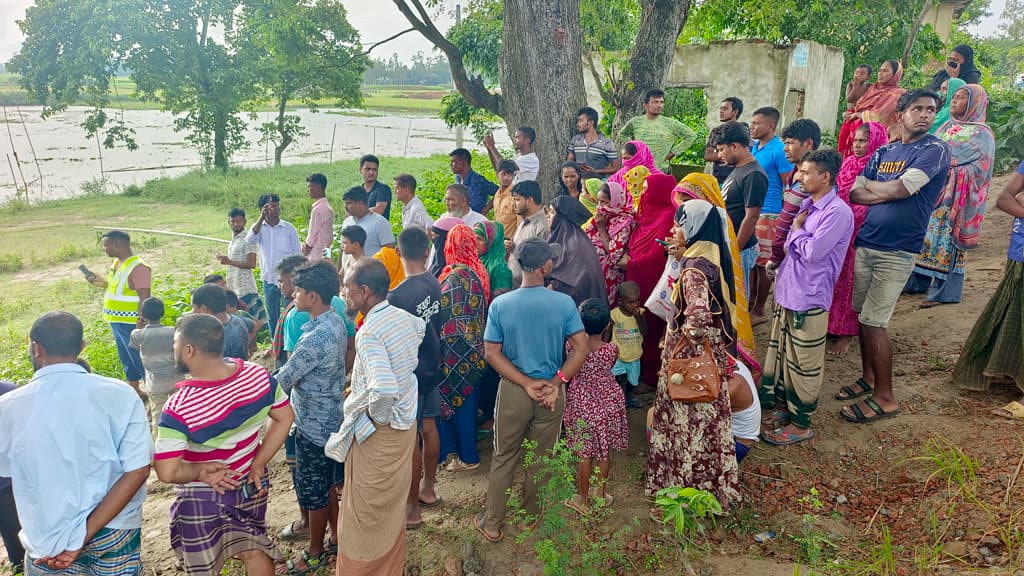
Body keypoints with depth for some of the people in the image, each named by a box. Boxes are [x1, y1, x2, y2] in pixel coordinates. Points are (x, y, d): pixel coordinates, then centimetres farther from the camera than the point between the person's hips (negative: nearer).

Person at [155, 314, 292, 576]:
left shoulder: (178, 408, -29)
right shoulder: (258, 374, -16)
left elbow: (167, 473, -32)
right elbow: (284, 417, -5)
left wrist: (200, 471, -14)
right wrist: (258, 464, -4)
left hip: (203, 497, -4)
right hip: (251, 484, 4)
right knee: (255, 550, 24)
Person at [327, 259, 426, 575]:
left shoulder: (369, 332, -27)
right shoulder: (405, 317, -3)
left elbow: (384, 388, -40)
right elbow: (419, 328, 24)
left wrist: (377, 417, -20)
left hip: (377, 431, -8)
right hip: (406, 422, 8)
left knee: (365, 510, 10)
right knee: (393, 501, 24)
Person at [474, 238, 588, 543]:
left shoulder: (500, 304, -11)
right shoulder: (564, 303, -12)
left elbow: (492, 353, -11)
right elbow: (581, 347, -14)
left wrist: (527, 383, -11)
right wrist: (556, 382, -12)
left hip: (513, 391, 0)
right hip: (552, 391, 0)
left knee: (504, 459, 15)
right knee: (541, 459, 18)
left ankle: (492, 525, 26)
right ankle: (532, 518, 37)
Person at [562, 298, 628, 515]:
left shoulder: (572, 345, -20)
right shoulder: (611, 349, -21)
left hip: (582, 403, 0)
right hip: (607, 403, 0)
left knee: (585, 455, 13)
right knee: (605, 452, 19)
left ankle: (583, 499, 26)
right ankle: (601, 493, 36)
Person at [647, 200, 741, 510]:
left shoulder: (694, 269, -27)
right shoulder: (710, 254, 1)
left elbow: (698, 316, -37)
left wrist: (683, 335, -16)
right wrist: (682, 257, 6)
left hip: (693, 355, -9)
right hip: (712, 351, 9)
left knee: (692, 418, 9)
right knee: (705, 416, 23)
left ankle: (695, 482, 27)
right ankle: (715, 482, 40)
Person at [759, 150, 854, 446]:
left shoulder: (837, 212, -17)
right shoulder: (807, 206, 9)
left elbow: (812, 252, -22)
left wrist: (797, 228, -8)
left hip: (808, 300, -8)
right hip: (786, 293, 8)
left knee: (804, 365, 4)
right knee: (782, 355, 19)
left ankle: (801, 424, 17)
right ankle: (784, 406, 35)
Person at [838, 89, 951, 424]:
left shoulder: (935, 150, -7)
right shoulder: (884, 152, 11)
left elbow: (898, 189, -19)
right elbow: (855, 194, 5)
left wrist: (870, 185, -1)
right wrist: (890, 193, -12)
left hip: (897, 251, -6)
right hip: (866, 242, 6)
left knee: (874, 321, -7)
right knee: (863, 315, 12)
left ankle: (885, 397, 5)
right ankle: (868, 377, 29)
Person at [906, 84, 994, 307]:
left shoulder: (982, 135, -5)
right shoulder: (948, 127, 15)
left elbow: (978, 171, -13)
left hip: (953, 199, -6)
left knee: (946, 241, -3)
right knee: (925, 237, 9)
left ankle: (943, 292, 4)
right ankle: (918, 281, 20)